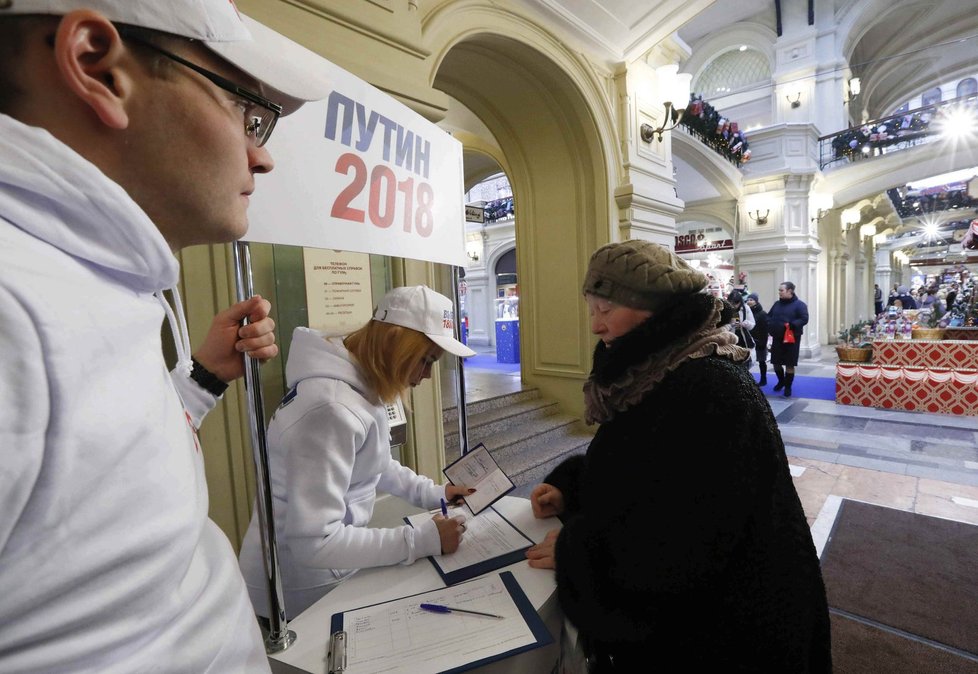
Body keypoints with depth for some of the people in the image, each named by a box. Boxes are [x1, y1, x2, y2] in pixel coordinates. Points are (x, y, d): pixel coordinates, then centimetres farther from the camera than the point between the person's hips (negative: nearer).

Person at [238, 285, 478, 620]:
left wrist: (431, 493, 7)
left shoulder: (360, 385, -2)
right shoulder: (333, 409, -32)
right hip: (300, 588, -8)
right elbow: (313, 542, -30)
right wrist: (424, 540, -26)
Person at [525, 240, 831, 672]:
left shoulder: (710, 393, -30)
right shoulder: (651, 375, 0)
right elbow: (624, 465, 10)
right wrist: (567, 489, -5)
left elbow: (686, 544, -33)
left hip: (715, 624, -7)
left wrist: (573, 551, -22)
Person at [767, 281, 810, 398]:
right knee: (776, 362, 11)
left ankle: (788, 386, 15)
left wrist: (791, 325, -28)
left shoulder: (799, 304, -8)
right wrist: (770, 327, -3)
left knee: (789, 364, 2)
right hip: (777, 338, 5)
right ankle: (781, 381, 35)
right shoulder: (777, 304, 10)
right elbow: (769, 316, 16)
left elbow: (804, 319, -16)